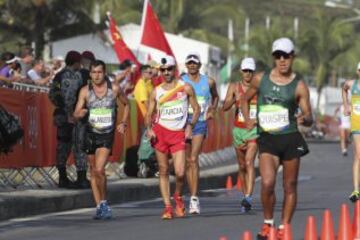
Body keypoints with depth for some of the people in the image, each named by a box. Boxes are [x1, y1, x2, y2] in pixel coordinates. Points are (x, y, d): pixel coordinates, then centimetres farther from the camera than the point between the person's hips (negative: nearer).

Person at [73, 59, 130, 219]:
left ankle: (103, 202, -1)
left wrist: (123, 122, 5)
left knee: (99, 169, -17)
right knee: (93, 171, 9)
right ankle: (99, 205, 19)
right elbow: (76, 114, -8)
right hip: (91, 133, 2)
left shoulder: (114, 89, -3)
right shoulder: (85, 91, -3)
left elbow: (126, 104, 16)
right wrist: (80, 113, -31)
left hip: (107, 134, -2)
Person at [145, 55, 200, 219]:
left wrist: (190, 126, -6)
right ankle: (167, 206, 9)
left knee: (180, 173, -12)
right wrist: (149, 129, -8)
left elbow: (196, 109, 7)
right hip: (160, 132, 1)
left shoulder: (185, 88, 3)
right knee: (163, 172, 2)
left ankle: (178, 197, 18)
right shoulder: (156, 92, 6)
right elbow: (149, 114, 10)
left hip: (178, 134, -1)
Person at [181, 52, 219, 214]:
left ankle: (194, 198, -20)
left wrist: (212, 110, 14)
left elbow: (215, 96, 27)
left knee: (194, 159, -16)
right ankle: (193, 197, 17)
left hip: (200, 123, -1)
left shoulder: (208, 82, 8)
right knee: (188, 161, 6)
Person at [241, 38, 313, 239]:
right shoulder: (261, 79, 5)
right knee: (267, 184, -16)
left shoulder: (299, 85, -1)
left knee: (290, 186, 6)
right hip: (267, 139, 0)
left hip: (291, 139, 0)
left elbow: (309, 118, -1)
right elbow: (246, 99, 21)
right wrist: (247, 119, 3)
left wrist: (304, 119, -25)